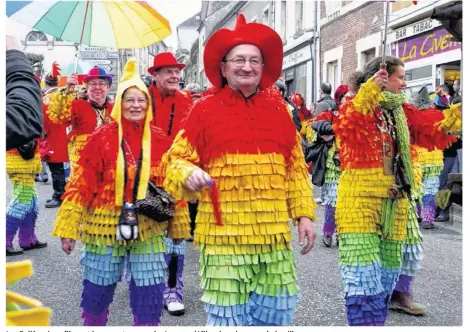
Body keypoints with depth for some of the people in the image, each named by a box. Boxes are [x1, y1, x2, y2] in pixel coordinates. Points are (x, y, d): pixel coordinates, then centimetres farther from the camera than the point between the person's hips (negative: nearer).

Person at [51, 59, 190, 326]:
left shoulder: (160, 140, 1)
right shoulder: (102, 138, -5)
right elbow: (81, 184, -5)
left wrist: (178, 225, 8)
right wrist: (69, 228, -7)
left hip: (149, 228, 1)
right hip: (105, 225, -1)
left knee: (150, 297, 5)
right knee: (97, 291, 15)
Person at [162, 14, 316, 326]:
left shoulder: (277, 109, 9)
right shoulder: (206, 109, -1)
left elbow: (296, 168, 13)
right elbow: (178, 160, 2)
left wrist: (304, 214, 8)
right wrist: (189, 174, -20)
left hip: (274, 233, 4)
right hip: (225, 233, -3)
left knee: (275, 312, 13)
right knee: (229, 314, 3)